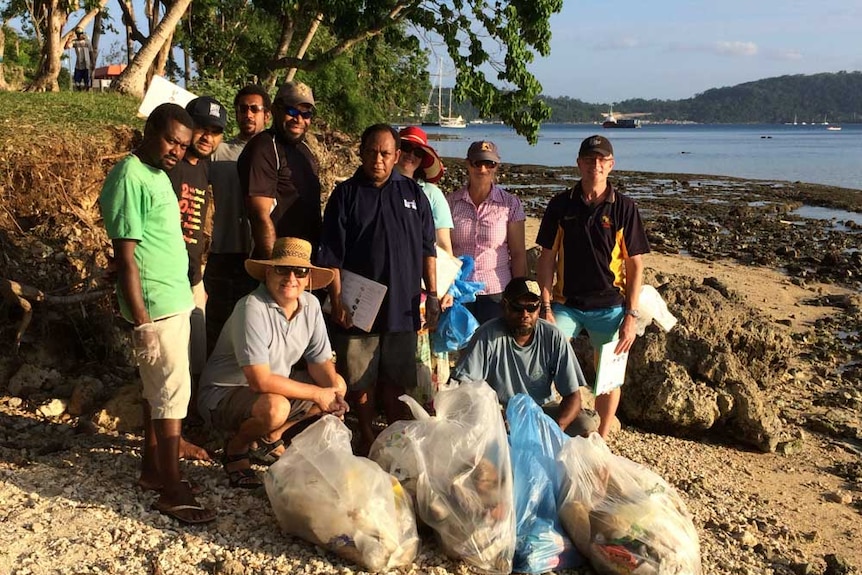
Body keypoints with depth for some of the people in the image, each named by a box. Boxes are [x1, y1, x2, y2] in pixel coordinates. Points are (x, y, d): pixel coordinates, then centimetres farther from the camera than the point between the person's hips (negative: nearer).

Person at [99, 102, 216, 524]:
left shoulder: (158, 174, 13)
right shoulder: (130, 178, -15)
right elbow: (125, 255, -19)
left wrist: (192, 288, 15)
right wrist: (141, 322, -21)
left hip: (176, 300, 9)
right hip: (156, 306, -9)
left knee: (157, 388, 15)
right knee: (172, 392, -5)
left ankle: (151, 470, 27)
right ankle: (172, 492, 3)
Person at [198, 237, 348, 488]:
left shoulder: (311, 305, -6)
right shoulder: (252, 308, -28)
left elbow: (320, 362, 0)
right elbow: (261, 381, -32)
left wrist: (335, 394, -21)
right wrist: (317, 394, -25)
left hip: (276, 386, 8)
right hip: (223, 394, -8)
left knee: (337, 385, 0)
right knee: (274, 408, -36)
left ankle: (272, 435, 13)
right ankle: (236, 446, -3)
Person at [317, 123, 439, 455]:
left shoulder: (413, 194, 8)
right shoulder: (345, 194, 0)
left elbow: (427, 250, 11)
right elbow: (331, 255, -3)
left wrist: (432, 294, 5)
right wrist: (336, 300, -10)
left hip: (402, 306, 2)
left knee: (397, 378, 11)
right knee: (360, 379, 6)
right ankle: (367, 438, 24)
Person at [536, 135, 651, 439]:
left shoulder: (624, 207, -3)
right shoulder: (560, 205, 0)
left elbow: (635, 265, -1)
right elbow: (547, 258, 3)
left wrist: (631, 316, -7)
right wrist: (546, 307, -4)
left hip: (610, 306, 0)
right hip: (566, 303, 1)